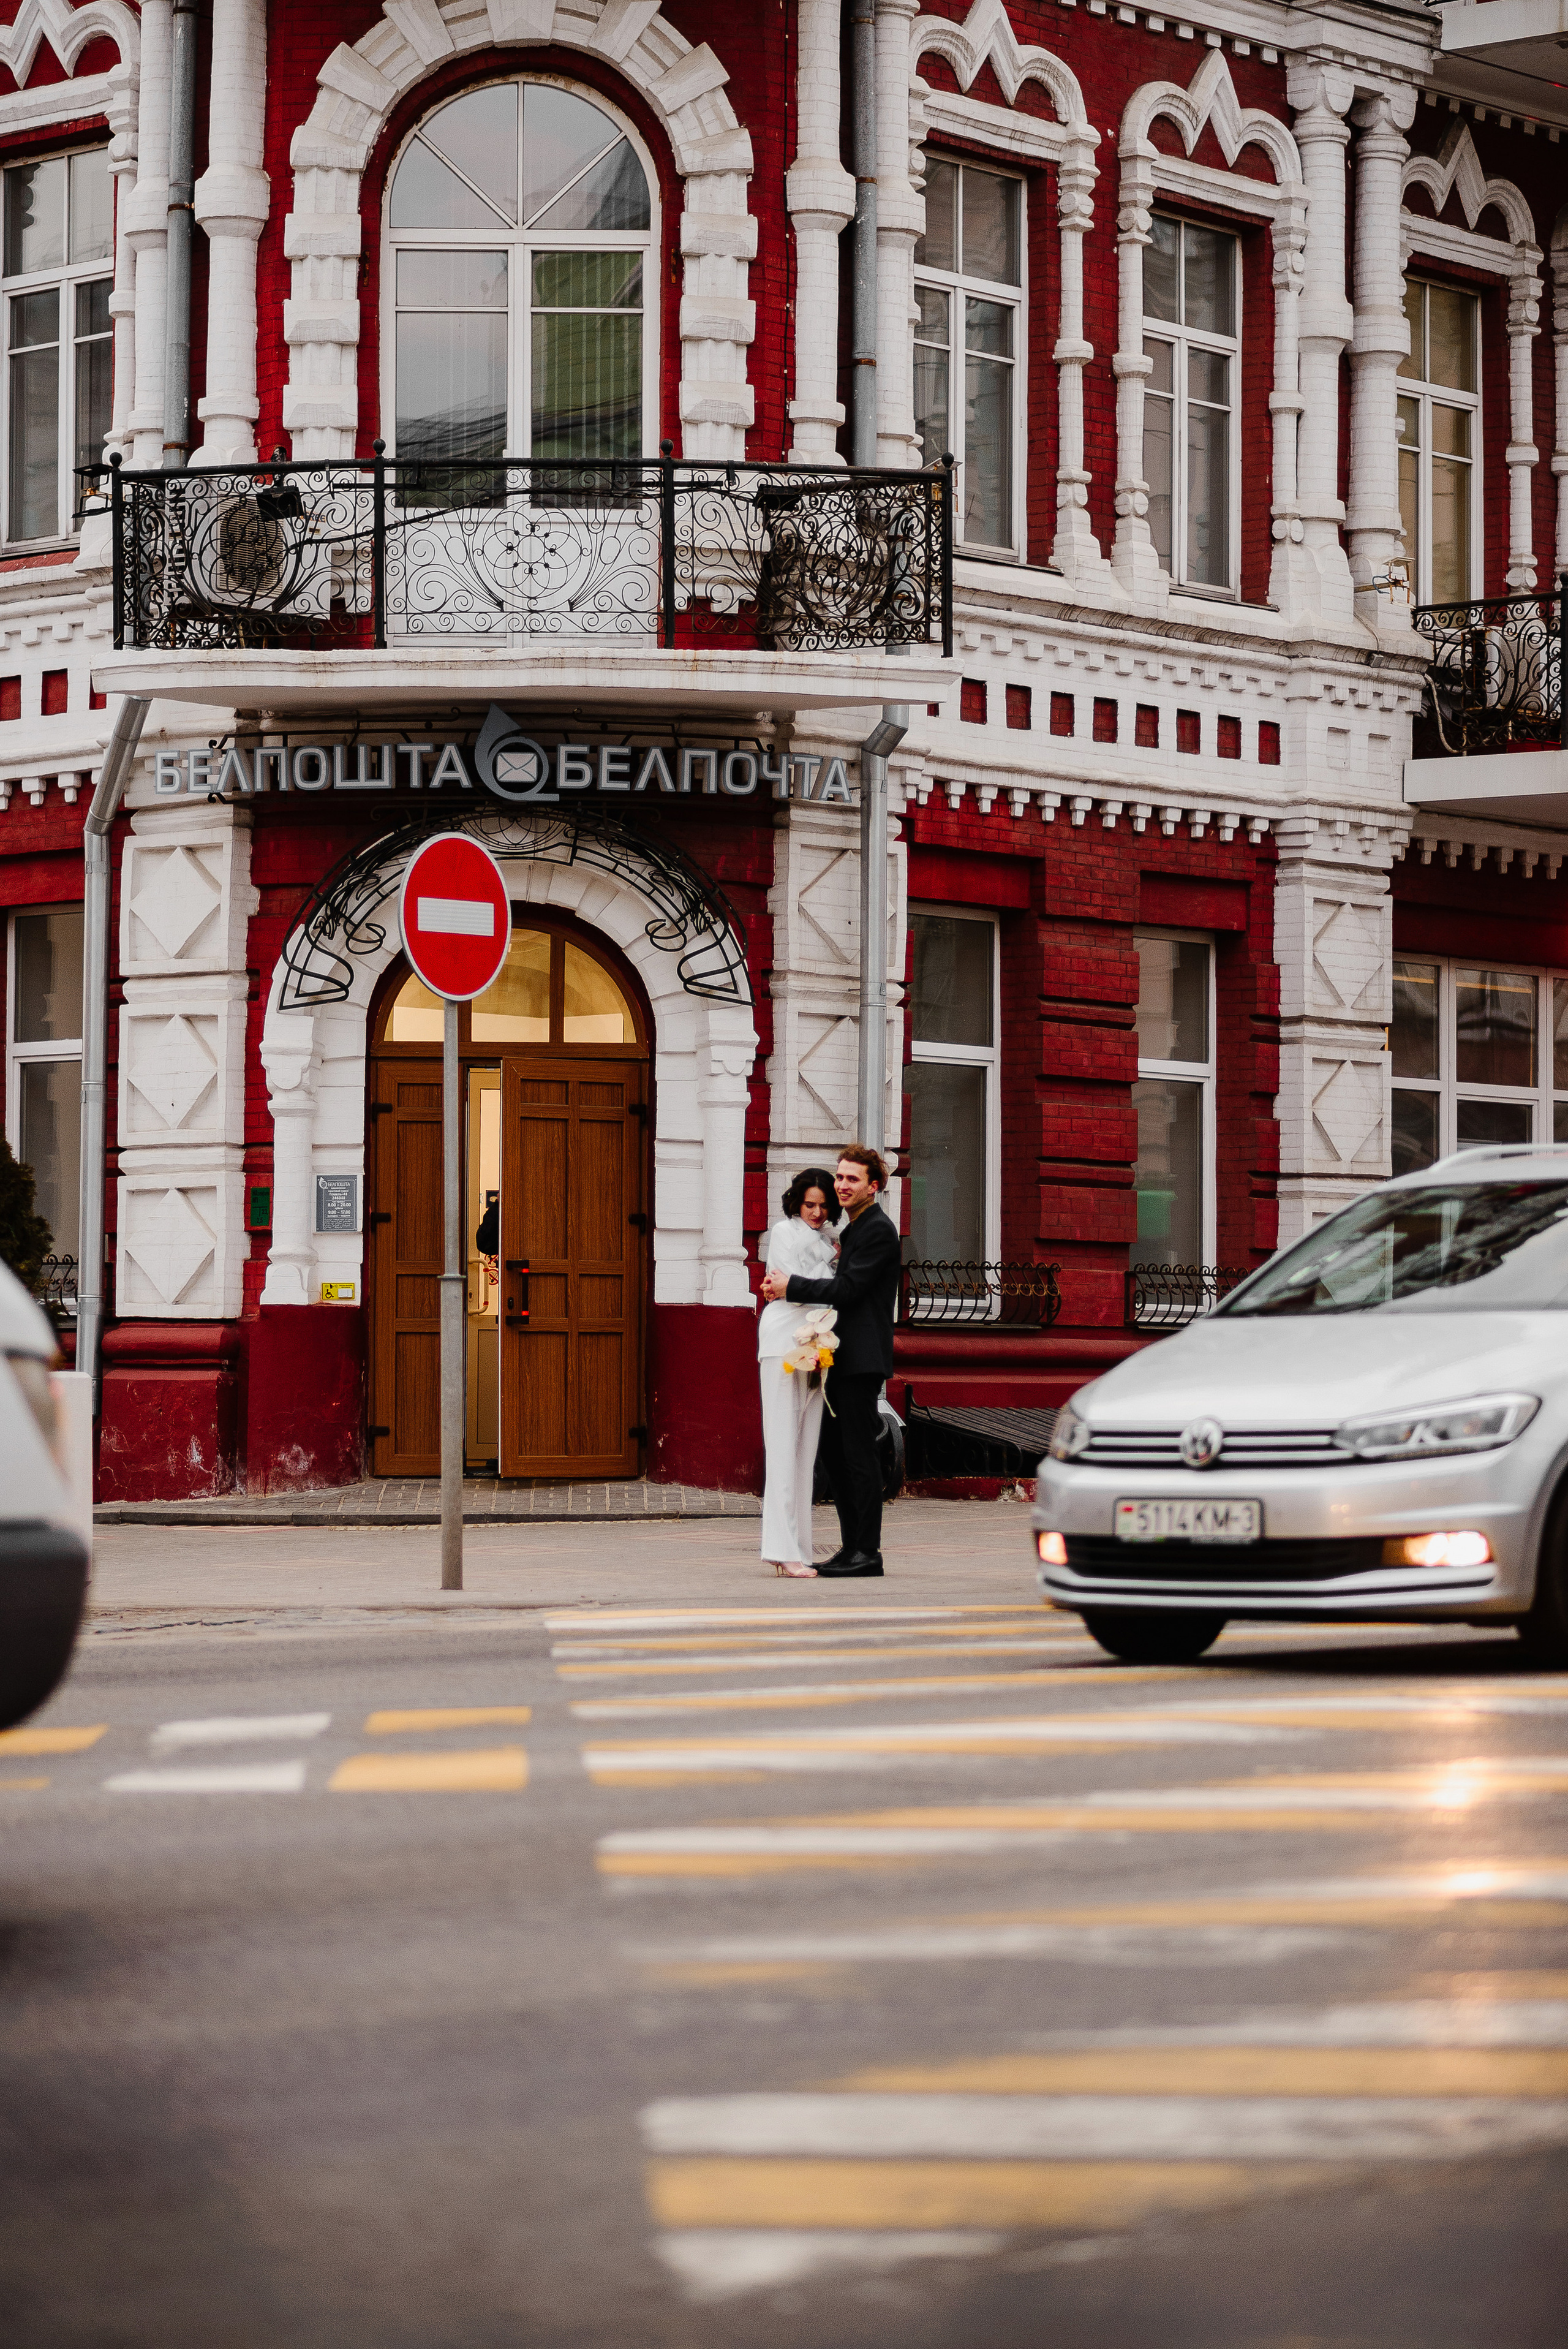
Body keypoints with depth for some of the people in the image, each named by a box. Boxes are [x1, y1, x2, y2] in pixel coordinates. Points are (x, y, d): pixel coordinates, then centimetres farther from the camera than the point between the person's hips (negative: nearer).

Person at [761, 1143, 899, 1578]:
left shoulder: (877, 1231, -11)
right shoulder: (856, 1227, 20)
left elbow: (848, 1290, -18)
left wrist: (791, 1286, -14)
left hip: (862, 1358, -10)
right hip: (844, 1358, 10)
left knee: (858, 1453, -9)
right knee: (834, 1451, 11)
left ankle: (868, 1552, -7)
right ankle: (851, 1547, 16)